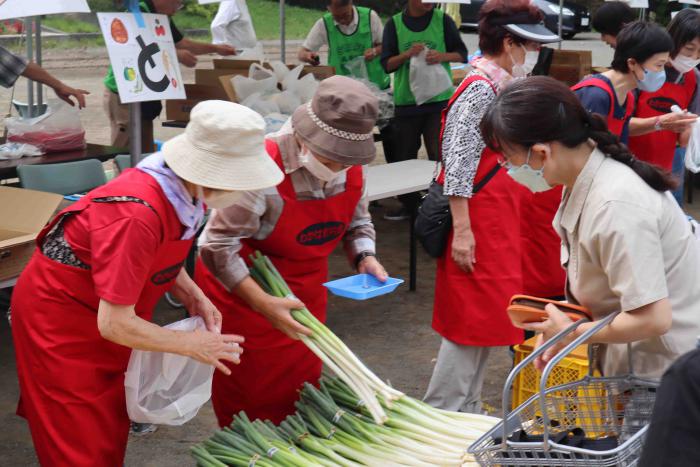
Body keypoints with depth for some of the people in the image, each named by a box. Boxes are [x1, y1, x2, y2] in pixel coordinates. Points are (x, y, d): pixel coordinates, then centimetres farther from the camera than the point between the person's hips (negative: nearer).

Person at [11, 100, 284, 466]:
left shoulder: (183, 190, -11)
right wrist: (191, 344, -20)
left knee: (113, 432, 18)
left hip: (107, 316, 8)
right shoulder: (137, 216, -37)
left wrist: (192, 296, -7)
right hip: (57, 318, -8)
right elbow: (114, 324, -32)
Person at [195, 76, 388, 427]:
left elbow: (357, 221, 8)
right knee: (250, 399, 6)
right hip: (241, 289, -6)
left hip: (304, 289, 6)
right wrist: (263, 304, -32)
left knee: (302, 390, 18)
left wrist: (365, 258, -13)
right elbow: (218, 247, -27)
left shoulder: (351, 168, -10)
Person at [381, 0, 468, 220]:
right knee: (404, 155, 8)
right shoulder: (394, 24, 2)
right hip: (405, 102, 1)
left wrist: (443, 56, -15)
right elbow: (387, 65, 2)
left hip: (440, 100, -1)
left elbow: (462, 54, 6)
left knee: (439, 154, -2)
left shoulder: (443, 20, 1)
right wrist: (407, 54, -16)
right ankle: (409, 203, 21)